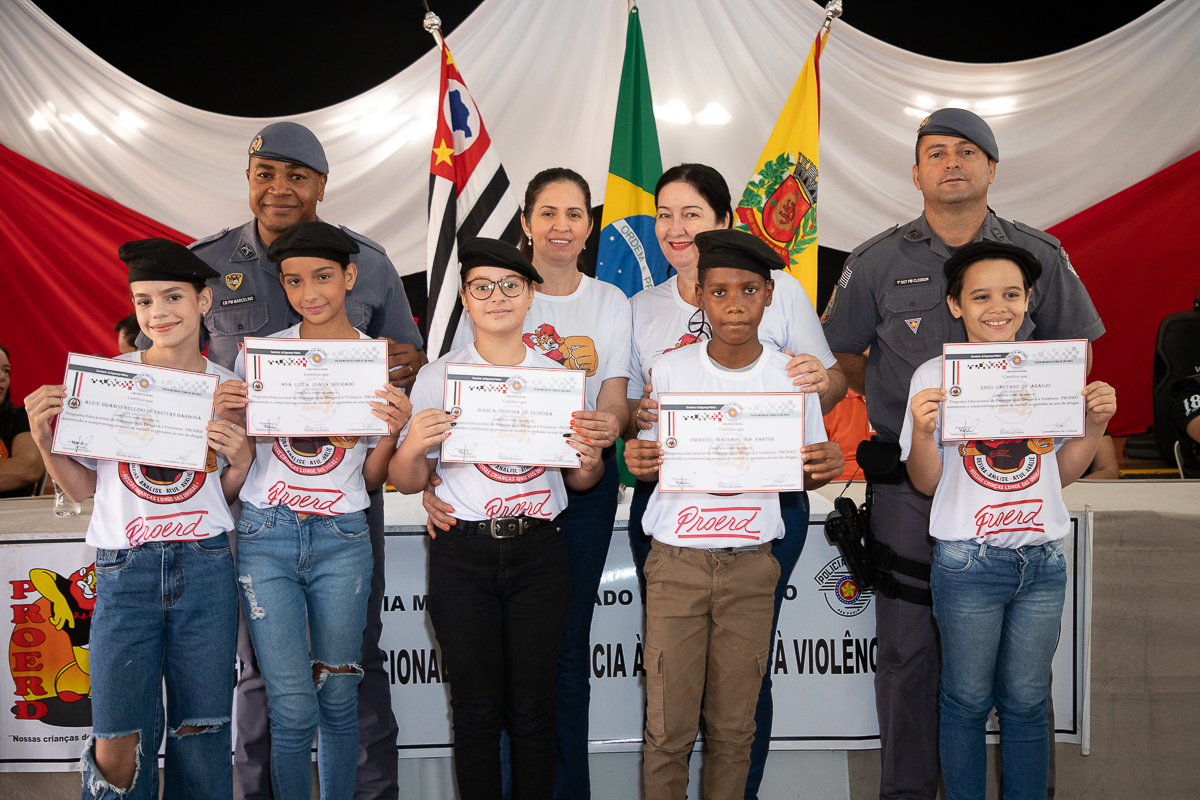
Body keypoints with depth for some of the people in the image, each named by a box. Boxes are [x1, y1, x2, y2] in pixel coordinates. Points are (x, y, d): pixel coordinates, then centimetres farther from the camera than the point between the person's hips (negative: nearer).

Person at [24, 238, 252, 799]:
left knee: (200, 732, 7)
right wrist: (45, 442, -10)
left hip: (204, 566, 1)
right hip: (125, 569, -1)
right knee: (118, 746, -2)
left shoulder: (228, 388, 6)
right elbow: (82, 486, 7)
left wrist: (242, 462, -7)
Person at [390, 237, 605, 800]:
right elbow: (408, 482, 5)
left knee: (532, 707, 3)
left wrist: (590, 462, -7)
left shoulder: (559, 375, 8)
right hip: (462, 555, -1)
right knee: (476, 707, 4)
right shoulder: (437, 377, 4)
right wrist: (413, 446, -16)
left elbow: (580, 482, 15)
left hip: (539, 549, 1)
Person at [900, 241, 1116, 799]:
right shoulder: (935, 376, -3)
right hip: (968, 562, -3)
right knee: (967, 702, 7)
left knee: (1027, 703, 11)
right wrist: (923, 431, -19)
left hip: (1043, 561, 3)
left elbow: (1061, 473, 14)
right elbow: (925, 483, -1)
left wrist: (1096, 423, -1)